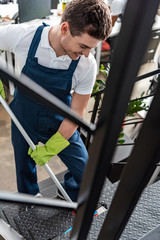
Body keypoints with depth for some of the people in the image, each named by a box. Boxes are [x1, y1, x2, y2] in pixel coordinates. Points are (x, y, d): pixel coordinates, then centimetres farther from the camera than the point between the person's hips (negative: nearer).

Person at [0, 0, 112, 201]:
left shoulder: (87, 65, -25)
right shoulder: (21, 36, -26)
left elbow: (75, 114, -16)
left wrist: (49, 149, -13)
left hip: (60, 125, 0)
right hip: (24, 119, 1)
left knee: (86, 172, 5)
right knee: (24, 173, 20)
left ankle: (67, 199, 41)